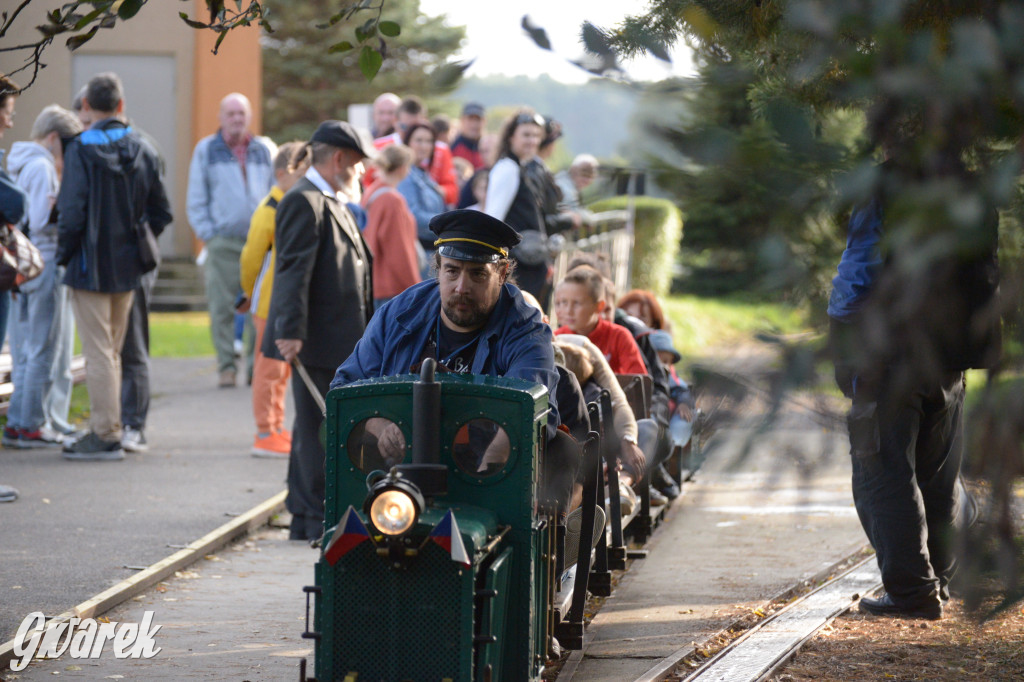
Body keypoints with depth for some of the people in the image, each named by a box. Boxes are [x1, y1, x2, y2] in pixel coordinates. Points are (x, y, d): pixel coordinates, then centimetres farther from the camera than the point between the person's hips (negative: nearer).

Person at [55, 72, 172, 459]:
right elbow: (161, 212, 7)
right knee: (112, 351, 16)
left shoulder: (81, 150, -15)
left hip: (91, 266, -6)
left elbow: (72, 211, -20)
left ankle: (105, 435, -2)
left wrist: (64, 252, -5)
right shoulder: (142, 151, 3)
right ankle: (107, 430, 22)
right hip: (127, 268, 6)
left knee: (98, 351, -2)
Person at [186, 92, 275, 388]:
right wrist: (207, 233, -2)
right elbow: (196, 199, 9)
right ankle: (226, 366, 0)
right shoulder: (206, 150, 9)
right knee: (222, 308, -5)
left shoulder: (265, 150, 13)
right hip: (223, 241, -1)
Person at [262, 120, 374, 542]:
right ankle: (315, 518, -5)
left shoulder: (335, 204, 20)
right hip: (318, 341, -10)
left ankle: (305, 516, 17)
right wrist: (290, 331, -28)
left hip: (341, 342, 10)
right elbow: (294, 270, -21)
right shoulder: (304, 203, -12)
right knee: (316, 427, -7)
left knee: (315, 429, 12)